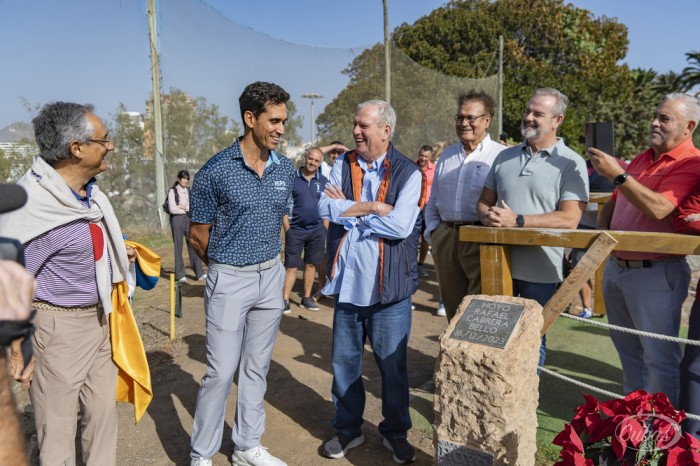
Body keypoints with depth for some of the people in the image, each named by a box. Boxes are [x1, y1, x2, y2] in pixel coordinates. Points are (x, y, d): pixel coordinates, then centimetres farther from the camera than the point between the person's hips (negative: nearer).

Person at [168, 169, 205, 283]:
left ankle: (199, 273, 6)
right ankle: (180, 275, 8)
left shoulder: (189, 191, 13)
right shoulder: (172, 191, -2)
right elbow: (172, 209, -11)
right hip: (177, 219, -4)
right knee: (178, 247, 1)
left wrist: (184, 207, -7)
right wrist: (188, 209, -2)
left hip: (189, 219, 4)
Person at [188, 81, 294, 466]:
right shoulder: (215, 171, -13)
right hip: (229, 280, -5)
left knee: (256, 368, 15)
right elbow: (198, 235, -4)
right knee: (221, 371, 1)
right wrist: (228, 269, 7)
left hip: (271, 276, 5)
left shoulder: (285, 169, 2)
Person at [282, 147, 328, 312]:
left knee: (311, 265, 10)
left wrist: (325, 229, 4)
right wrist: (287, 228, -6)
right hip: (295, 230, -3)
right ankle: (285, 300, 6)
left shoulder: (323, 181, 6)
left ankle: (307, 298, 22)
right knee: (291, 267, 0)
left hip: (317, 230, 3)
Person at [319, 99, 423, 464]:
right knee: (344, 361, 14)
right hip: (347, 283, 3)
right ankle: (348, 429, 34)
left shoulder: (408, 172, -6)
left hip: (388, 286, -3)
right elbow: (325, 207, -10)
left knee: (393, 365, 11)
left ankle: (395, 432, 33)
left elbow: (401, 226, -19)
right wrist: (375, 208, -14)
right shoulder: (343, 165, 5)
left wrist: (348, 210, -11)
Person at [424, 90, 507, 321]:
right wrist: (432, 231, 11)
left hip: (482, 240, -6)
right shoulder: (447, 154, 16)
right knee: (453, 307, 14)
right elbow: (433, 200, 21)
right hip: (445, 239, 6)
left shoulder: (501, 155, -3)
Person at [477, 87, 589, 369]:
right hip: (499, 263, 5)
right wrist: (488, 216, -12)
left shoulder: (571, 163, -7)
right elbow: (484, 202, 12)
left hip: (540, 270, -4)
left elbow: (569, 219, -16)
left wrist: (517, 221, -22)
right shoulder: (505, 157, 9)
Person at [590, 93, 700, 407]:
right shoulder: (642, 159, 13)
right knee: (628, 349, 19)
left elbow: (658, 208, -26)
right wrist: (603, 230, 6)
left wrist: (617, 174, -24)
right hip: (615, 267, 8)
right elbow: (613, 203, 23)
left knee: (658, 356, 3)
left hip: (654, 274, -8)